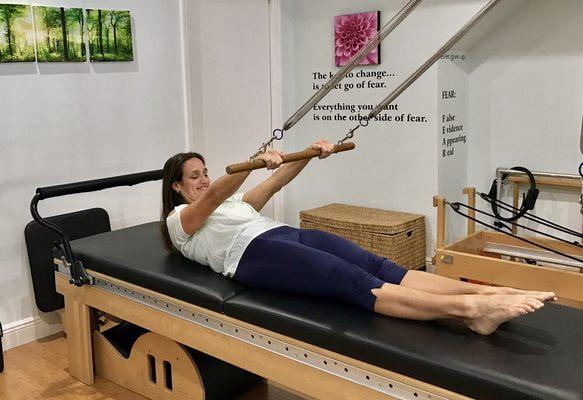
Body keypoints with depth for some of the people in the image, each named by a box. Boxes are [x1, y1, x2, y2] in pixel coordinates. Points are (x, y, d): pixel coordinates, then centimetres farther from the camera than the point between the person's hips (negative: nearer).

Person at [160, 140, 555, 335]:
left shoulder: (232, 203, 37)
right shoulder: (178, 220, 17)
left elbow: (278, 182, 23)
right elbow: (213, 196, -7)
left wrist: (310, 153, 4)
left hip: (288, 235, 7)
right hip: (254, 254, -6)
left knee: (377, 266, -20)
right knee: (355, 283, -29)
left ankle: (488, 292, -36)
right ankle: (470, 309, -46)